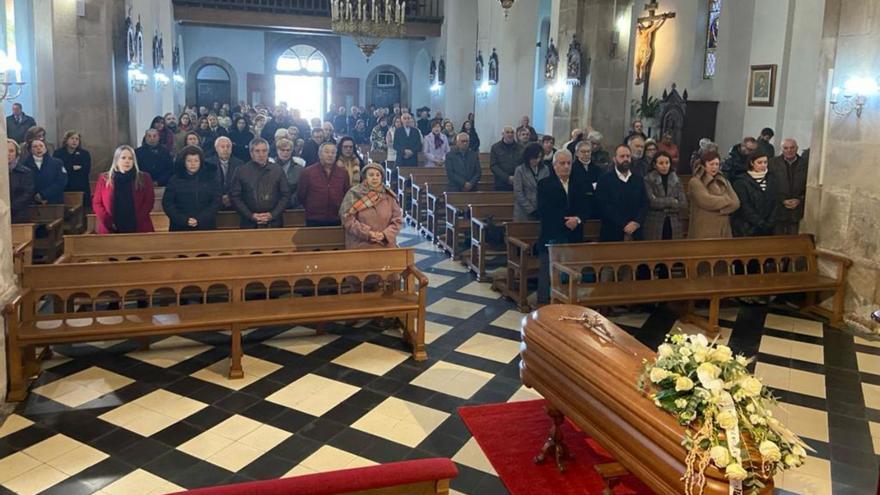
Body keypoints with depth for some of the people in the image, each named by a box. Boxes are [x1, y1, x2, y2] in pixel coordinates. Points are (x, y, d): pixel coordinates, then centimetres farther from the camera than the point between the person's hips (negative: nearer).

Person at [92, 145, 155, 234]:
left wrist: (137, 221, -10)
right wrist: (108, 222, -7)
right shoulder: (104, 179, 8)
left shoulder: (144, 178, 5)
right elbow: (96, 203, 6)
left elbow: (149, 202, 1)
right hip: (110, 231, 1)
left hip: (138, 230, -1)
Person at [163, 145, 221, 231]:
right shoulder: (174, 180, 6)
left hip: (206, 227, 0)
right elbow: (167, 204, 1)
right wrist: (184, 220, -13)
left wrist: (199, 220, -12)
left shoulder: (210, 180, 6)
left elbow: (216, 202, 0)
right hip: (181, 228, 0)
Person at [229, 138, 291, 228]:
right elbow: (234, 196, 2)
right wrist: (250, 215, -8)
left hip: (274, 223, 1)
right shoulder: (241, 171, 4)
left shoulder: (277, 170, 7)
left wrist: (273, 214, -6)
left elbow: (285, 195, 6)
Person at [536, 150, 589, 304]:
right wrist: (565, 222, -13)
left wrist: (577, 219, -11)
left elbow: (585, 209, 10)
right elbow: (543, 212, -9)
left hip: (574, 238, 3)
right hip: (551, 238, -3)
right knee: (547, 277, 0)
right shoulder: (544, 184, 1)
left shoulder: (578, 184, 15)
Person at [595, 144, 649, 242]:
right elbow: (604, 206, -9)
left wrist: (636, 222, -10)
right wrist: (624, 226, -15)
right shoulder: (605, 179, -1)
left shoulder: (639, 179, 12)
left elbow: (644, 204, 7)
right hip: (612, 234, -3)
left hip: (636, 234, 3)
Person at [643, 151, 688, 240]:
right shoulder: (648, 180, -1)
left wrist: (662, 204, -8)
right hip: (654, 226, -3)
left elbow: (683, 203, 1)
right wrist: (672, 201, -5)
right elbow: (652, 202, -13)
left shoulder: (677, 181, 10)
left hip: (674, 225, 3)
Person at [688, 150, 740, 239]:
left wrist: (721, 209, -10)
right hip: (704, 231, -5)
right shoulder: (695, 182, -2)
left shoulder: (724, 181, 17)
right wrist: (727, 200, 0)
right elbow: (707, 201, -16)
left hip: (723, 229, 5)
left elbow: (736, 202, 7)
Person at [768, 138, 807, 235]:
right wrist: (782, 200, -9)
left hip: (797, 210, 1)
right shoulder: (773, 162, 1)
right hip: (777, 209, -1)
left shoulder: (805, 163, 5)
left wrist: (799, 200, -7)